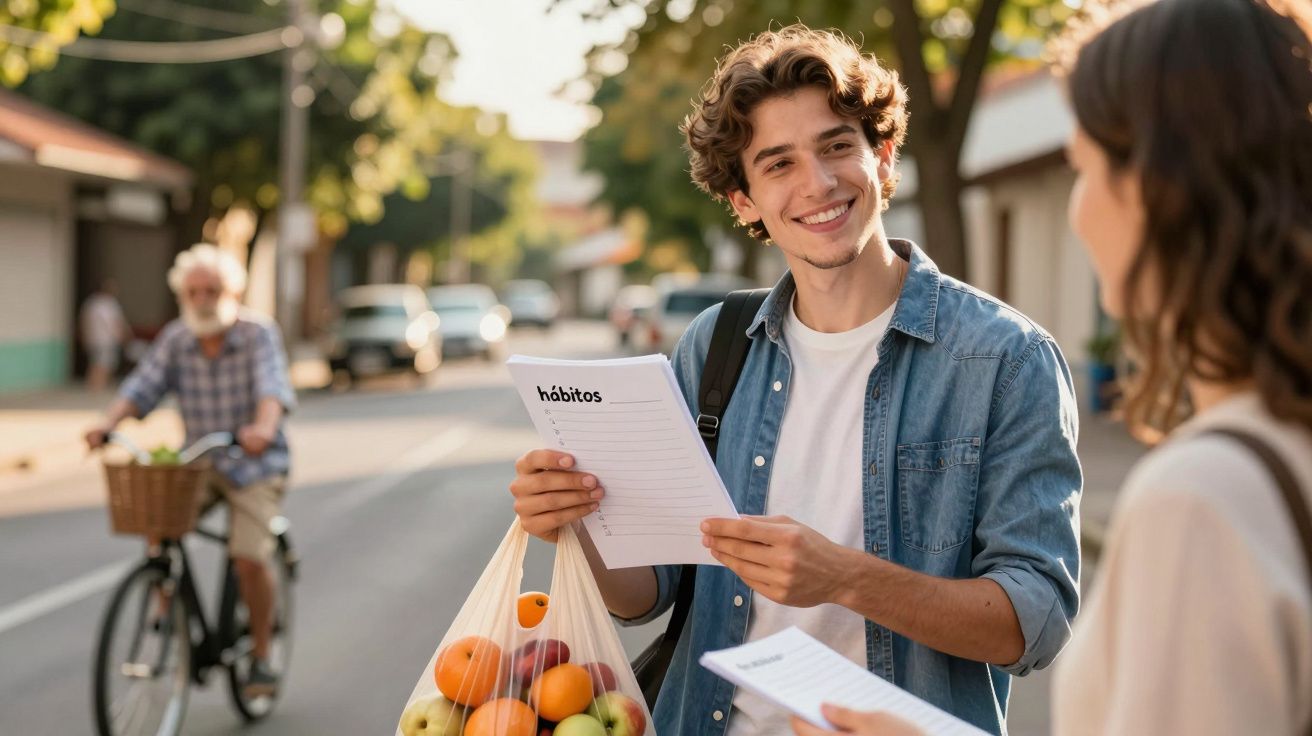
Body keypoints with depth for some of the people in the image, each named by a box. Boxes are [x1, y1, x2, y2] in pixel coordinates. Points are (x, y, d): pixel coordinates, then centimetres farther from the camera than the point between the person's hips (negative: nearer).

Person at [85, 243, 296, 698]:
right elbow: (143, 387, -9)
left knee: (249, 558, -17)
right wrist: (107, 424, -28)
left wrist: (263, 426, -50)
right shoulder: (175, 339, -2)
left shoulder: (258, 334, -13)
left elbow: (272, 386, -29)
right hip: (197, 461, 4)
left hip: (255, 463, -3)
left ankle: (261, 656, 4)